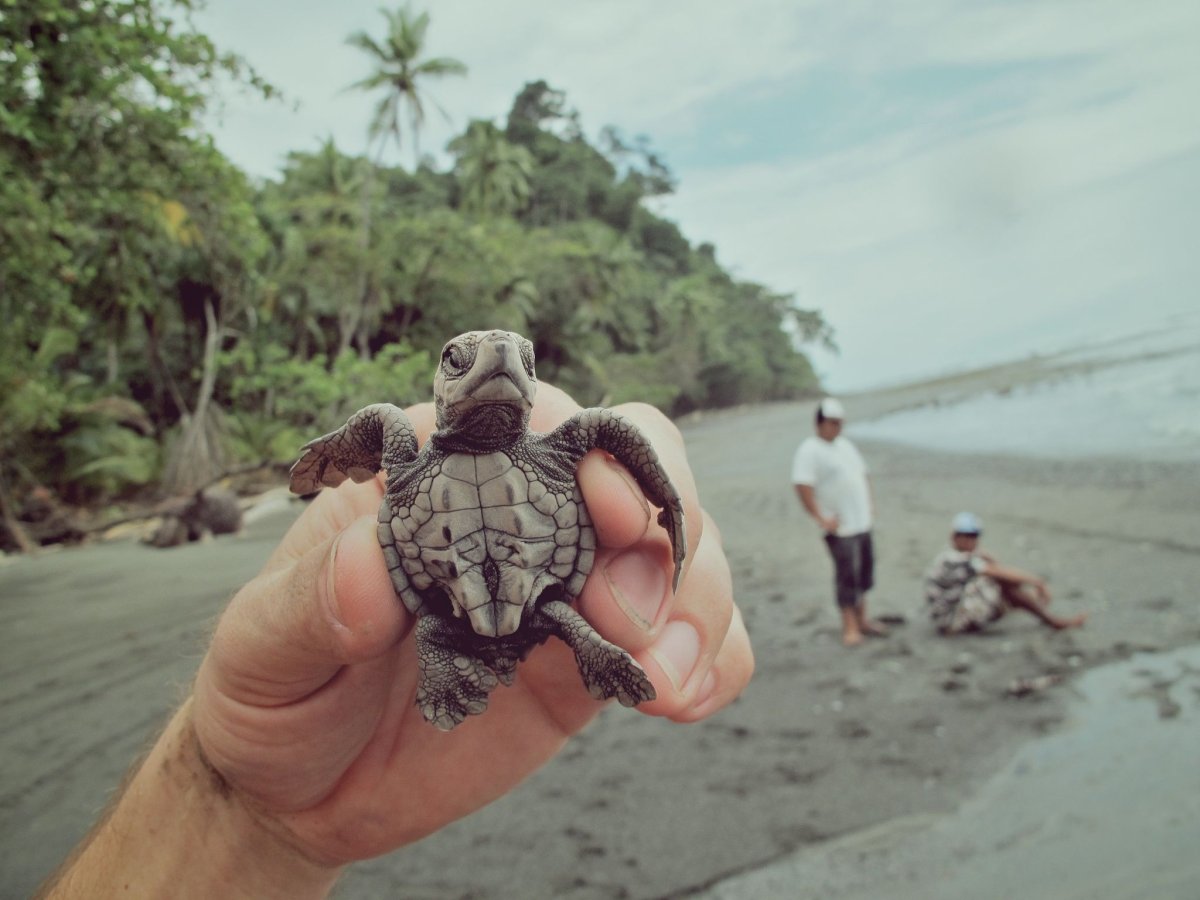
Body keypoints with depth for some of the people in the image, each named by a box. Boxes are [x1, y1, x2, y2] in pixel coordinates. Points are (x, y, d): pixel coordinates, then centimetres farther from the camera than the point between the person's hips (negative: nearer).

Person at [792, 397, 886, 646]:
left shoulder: (844, 443, 15)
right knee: (847, 576, -5)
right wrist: (820, 519, -22)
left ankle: (862, 620, 28)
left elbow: (862, 474, 24)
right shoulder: (809, 451, -12)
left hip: (862, 522, 8)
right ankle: (849, 627, 5)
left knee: (865, 572, 15)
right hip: (840, 527, -8)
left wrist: (870, 502, 14)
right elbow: (803, 486, -21)